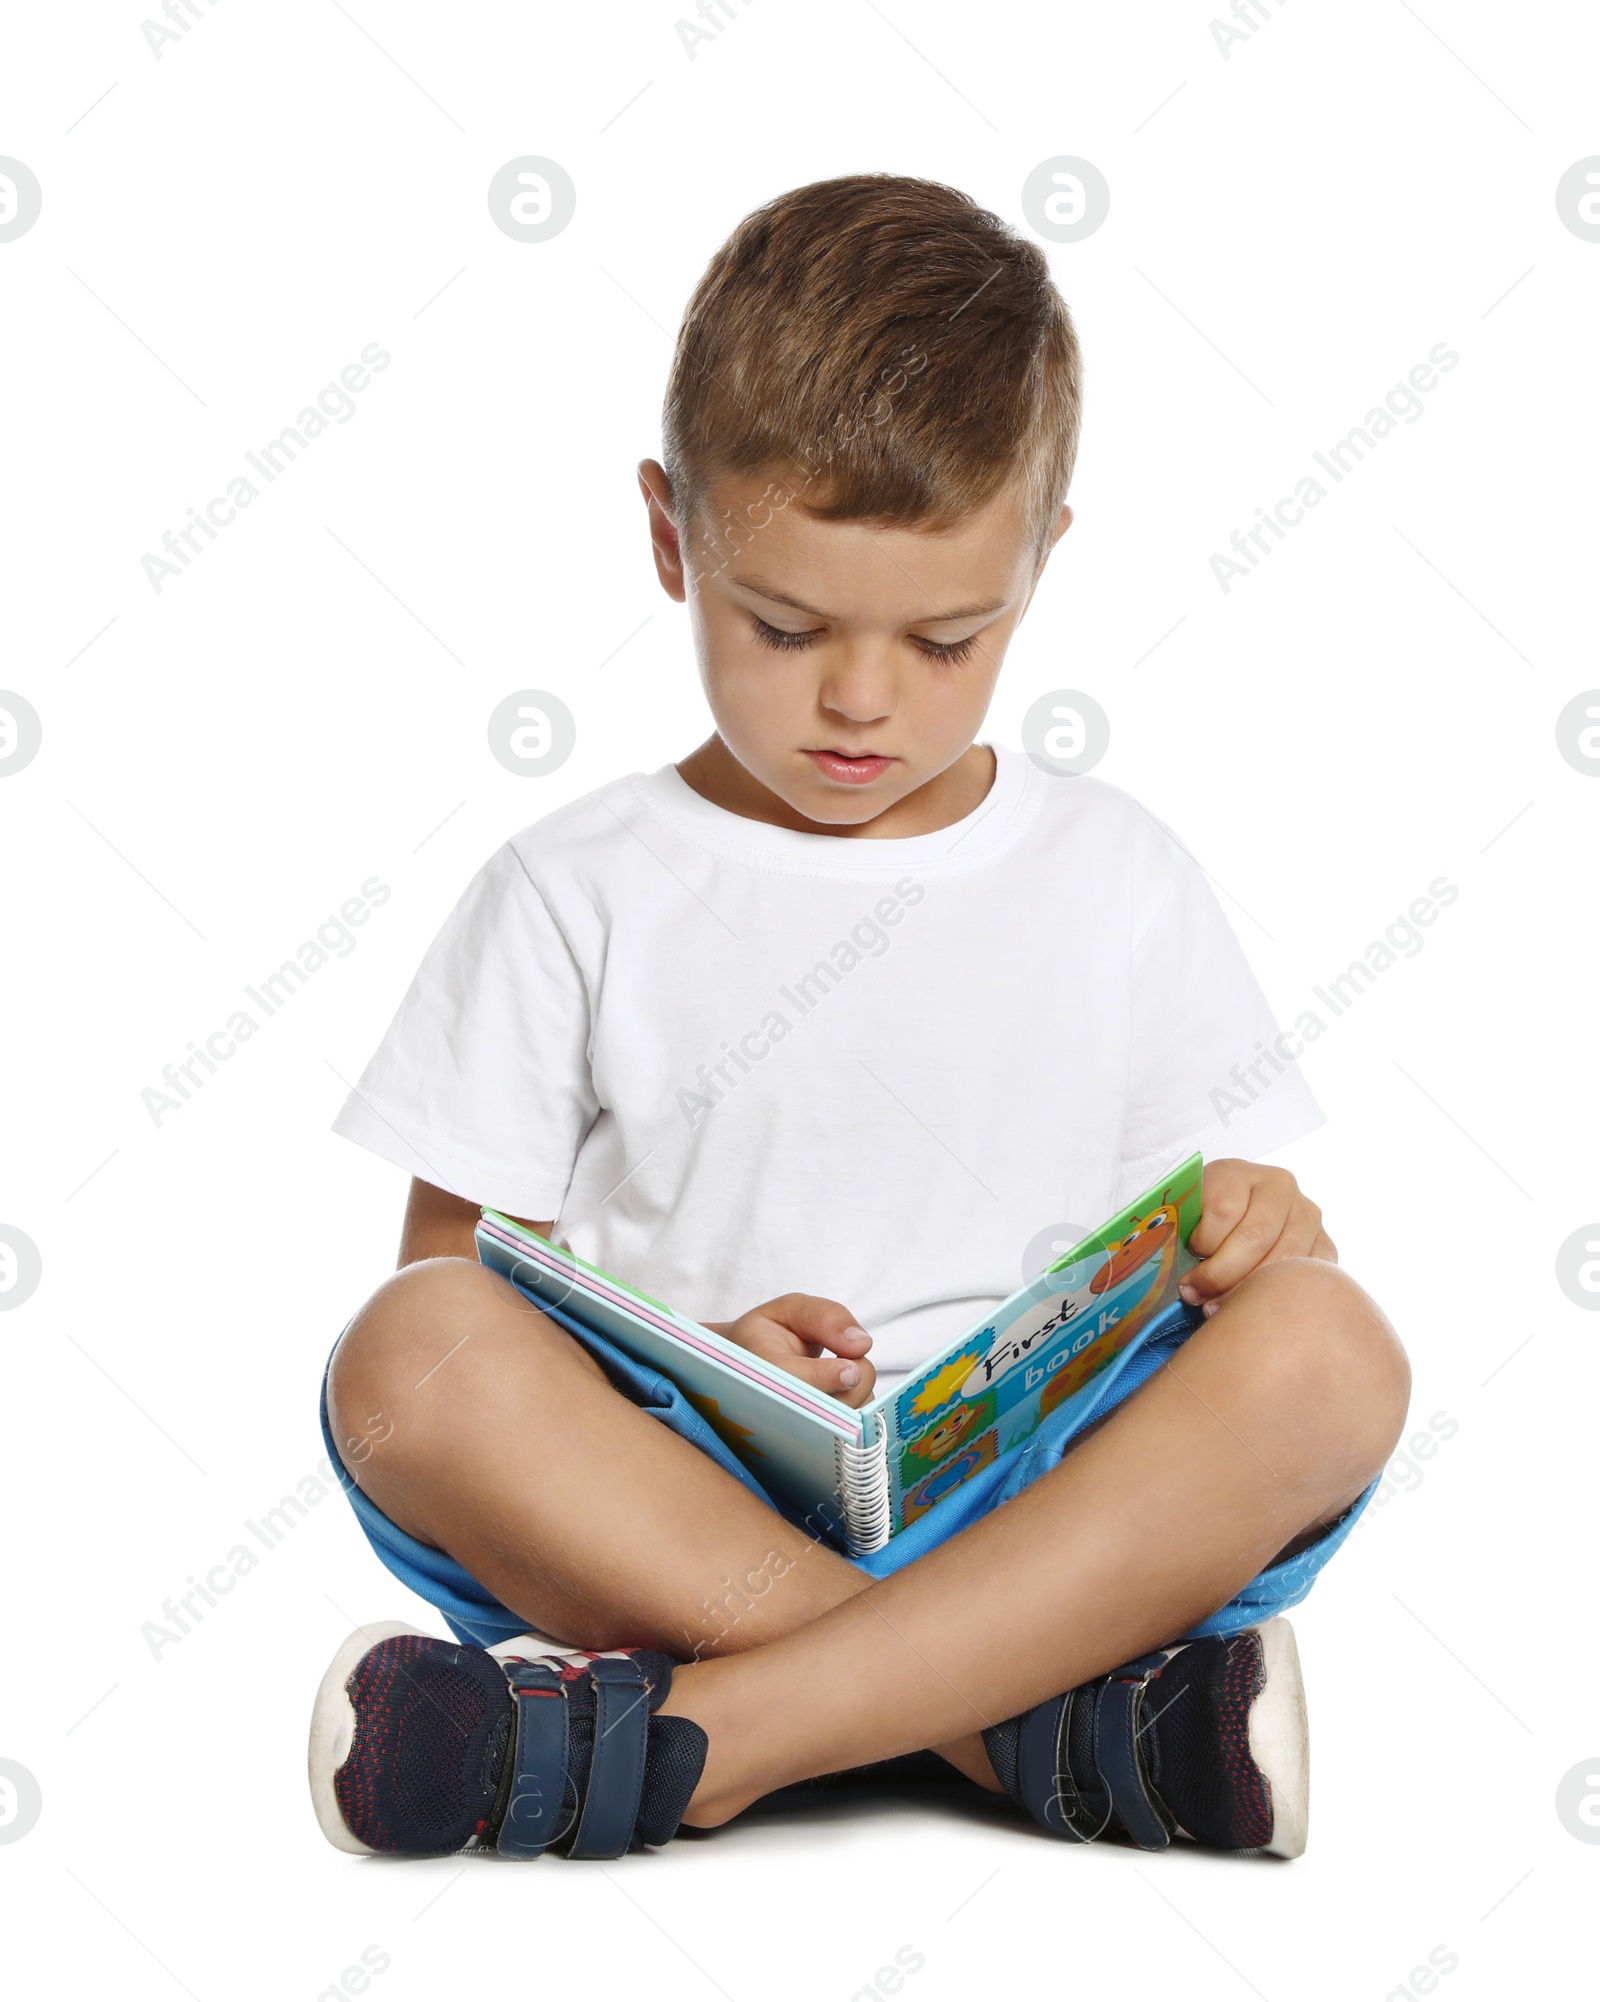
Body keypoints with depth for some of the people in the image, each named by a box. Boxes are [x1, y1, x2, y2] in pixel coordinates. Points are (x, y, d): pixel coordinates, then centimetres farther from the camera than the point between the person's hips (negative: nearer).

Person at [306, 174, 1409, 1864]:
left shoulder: (1117, 878, 14)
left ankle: (673, 1735, -31)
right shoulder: (577, 895, 9)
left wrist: (1256, 1232, -9)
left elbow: (1220, 1231, 16)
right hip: (668, 1502, -1)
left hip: (1053, 1508, 2)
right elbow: (452, 1271, 6)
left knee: (1329, 1349, -27)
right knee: (410, 1353, -29)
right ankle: (1050, 1721, -30)